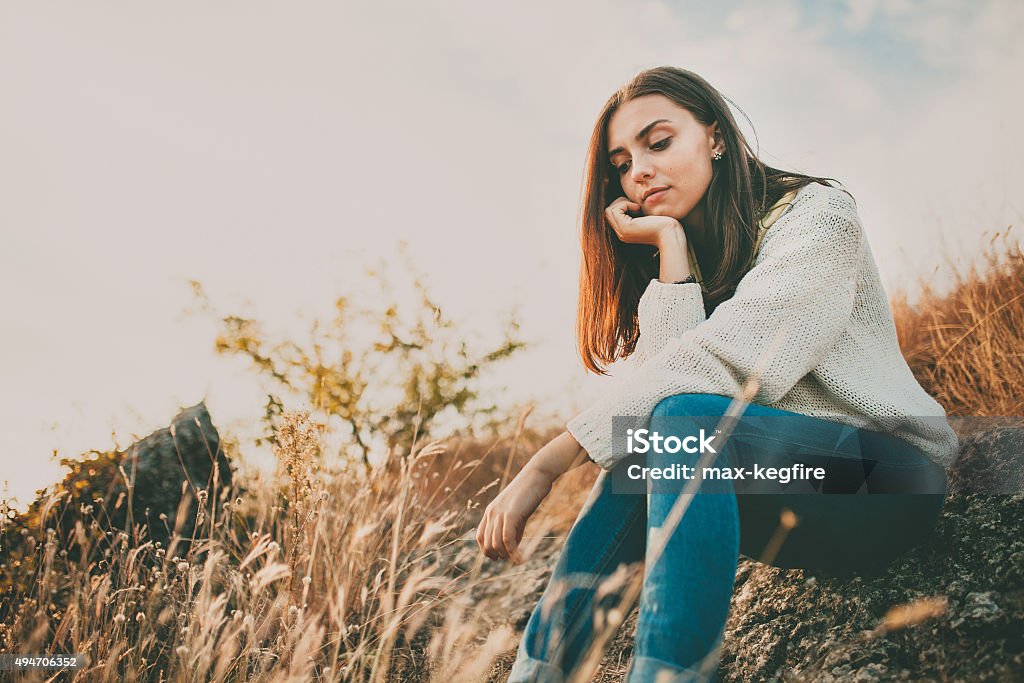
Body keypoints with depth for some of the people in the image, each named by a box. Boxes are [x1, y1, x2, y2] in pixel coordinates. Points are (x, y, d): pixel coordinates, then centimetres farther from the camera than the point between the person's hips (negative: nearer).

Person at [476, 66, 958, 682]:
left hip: (886, 477, -5)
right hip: (782, 497, 6)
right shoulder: (681, 262, 9)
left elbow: (719, 363, -26)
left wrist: (548, 463, -30)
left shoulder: (817, 215, -10)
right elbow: (668, 371, -11)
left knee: (682, 418, -30)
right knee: (634, 463, -22)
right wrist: (671, 247, -13)